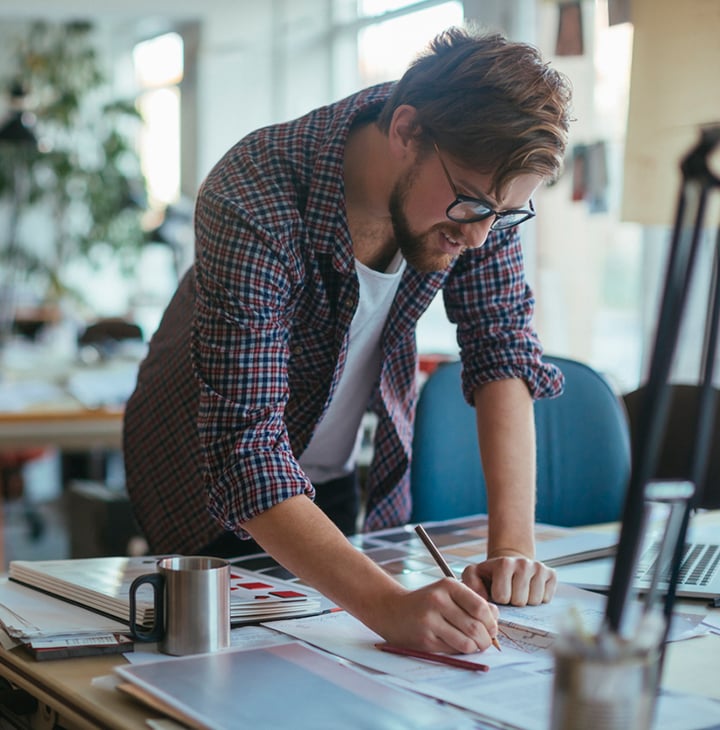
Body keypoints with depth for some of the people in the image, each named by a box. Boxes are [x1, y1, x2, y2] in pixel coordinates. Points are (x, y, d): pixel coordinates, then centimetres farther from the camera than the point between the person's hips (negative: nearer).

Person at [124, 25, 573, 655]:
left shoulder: (481, 179, -22)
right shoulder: (252, 207, -38)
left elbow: (503, 349, -19)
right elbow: (246, 450, -43)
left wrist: (513, 542, -32)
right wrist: (389, 606, -56)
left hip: (354, 478, 5)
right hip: (216, 484, -4)